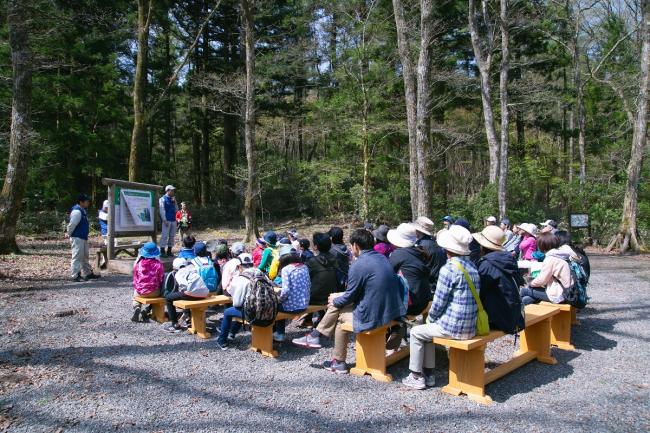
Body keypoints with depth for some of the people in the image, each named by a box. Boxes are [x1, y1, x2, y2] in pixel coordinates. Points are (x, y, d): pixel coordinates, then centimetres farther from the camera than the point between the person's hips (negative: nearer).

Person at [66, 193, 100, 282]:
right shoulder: (77, 211, -19)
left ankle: (88, 273, 27)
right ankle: (75, 276, 0)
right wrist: (69, 234, -9)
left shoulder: (82, 211, 14)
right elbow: (72, 224, -21)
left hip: (83, 238, 10)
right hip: (77, 238, -10)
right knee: (77, 257, -5)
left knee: (85, 256, 18)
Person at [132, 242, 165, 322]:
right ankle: (146, 309, 12)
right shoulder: (158, 264, -10)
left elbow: (135, 279, 5)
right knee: (157, 293, 34)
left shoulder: (138, 263, -6)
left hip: (140, 292, 2)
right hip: (153, 292, -2)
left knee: (135, 296, 36)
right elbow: (161, 279, -2)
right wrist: (159, 290, 17)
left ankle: (136, 307, 3)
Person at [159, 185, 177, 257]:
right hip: (167, 220, -7)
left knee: (172, 236, 8)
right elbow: (162, 210, -9)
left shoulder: (173, 199, 16)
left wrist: (174, 202, 0)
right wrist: (165, 220, -15)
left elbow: (176, 209, 16)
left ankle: (169, 251, 15)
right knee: (164, 235, -7)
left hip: (173, 220, 7)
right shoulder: (162, 199, -3)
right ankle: (162, 252, -3)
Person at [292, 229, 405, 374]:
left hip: (372, 316, -8)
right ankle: (315, 336, 26)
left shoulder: (358, 265, -17)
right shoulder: (382, 258, 8)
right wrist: (338, 298, 23)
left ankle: (339, 363, 30)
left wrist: (335, 300, 13)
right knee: (337, 304, 17)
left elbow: (349, 297, -8)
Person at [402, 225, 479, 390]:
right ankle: (428, 374, 29)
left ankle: (417, 377, 21)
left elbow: (438, 303, -15)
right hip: (470, 326, 8)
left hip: (453, 327, -7)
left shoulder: (449, 269, -18)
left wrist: (431, 318, 6)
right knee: (428, 330, 27)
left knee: (416, 332, 14)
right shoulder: (472, 266, 7)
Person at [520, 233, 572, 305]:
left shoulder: (550, 258, -16)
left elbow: (542, 279, -14)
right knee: (526, 299, 12)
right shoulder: (560, 256, 11)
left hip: (557, 296, -9)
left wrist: (531, 283, 5)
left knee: (524, 291, 1)